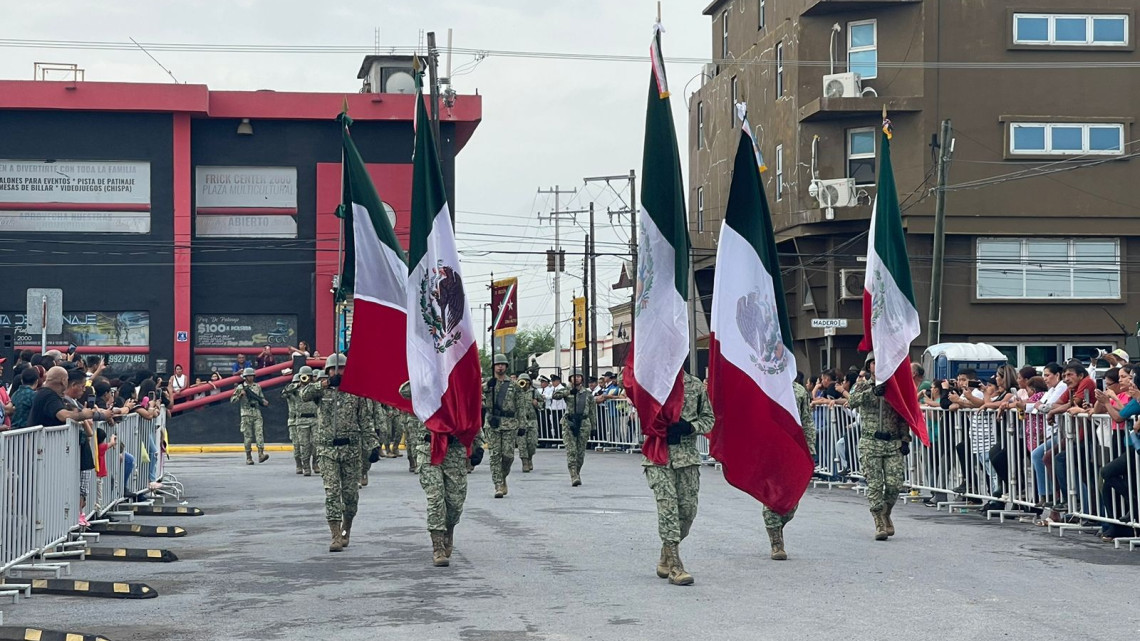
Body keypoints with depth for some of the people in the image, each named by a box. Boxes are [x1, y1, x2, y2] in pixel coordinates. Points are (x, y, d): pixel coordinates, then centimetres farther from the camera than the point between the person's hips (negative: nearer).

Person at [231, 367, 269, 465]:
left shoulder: (257, 386, 12)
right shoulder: (240, 388, 2)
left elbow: (261, 398, 20)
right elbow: (232, 400, 0)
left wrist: (264, 402, -1)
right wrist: (240, 395, -15)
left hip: (257, 414, 2)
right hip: (246, 415, -2)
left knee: (259, 434, -12)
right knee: (248, 436, 0)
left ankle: (261, 455, -21)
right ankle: (248, 458, 6)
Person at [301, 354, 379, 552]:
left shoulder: (355, 393, 6)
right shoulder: (322, 392, 4)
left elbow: (365, 423, 7)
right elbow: (305, 395, -18)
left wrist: (373, 446, 0)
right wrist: (326, 383, -25)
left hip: (351, 448, 1)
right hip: (327, 449, -1)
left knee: (351, 493, 6)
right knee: (332, 492, -7)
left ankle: (346, 529, 29)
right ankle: (336, 536, -6)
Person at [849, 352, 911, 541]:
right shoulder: (863, 386, 5)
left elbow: (902, 416, 14)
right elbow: (852, 402, -17)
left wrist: (905, 440, 3)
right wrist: (872, 392, -32)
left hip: (893, 443, 2)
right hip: (870, 443, -2)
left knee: (894, 485, -4)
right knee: (874, 485, -5)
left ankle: (886, 514, 22)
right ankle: (880, 525, 0)